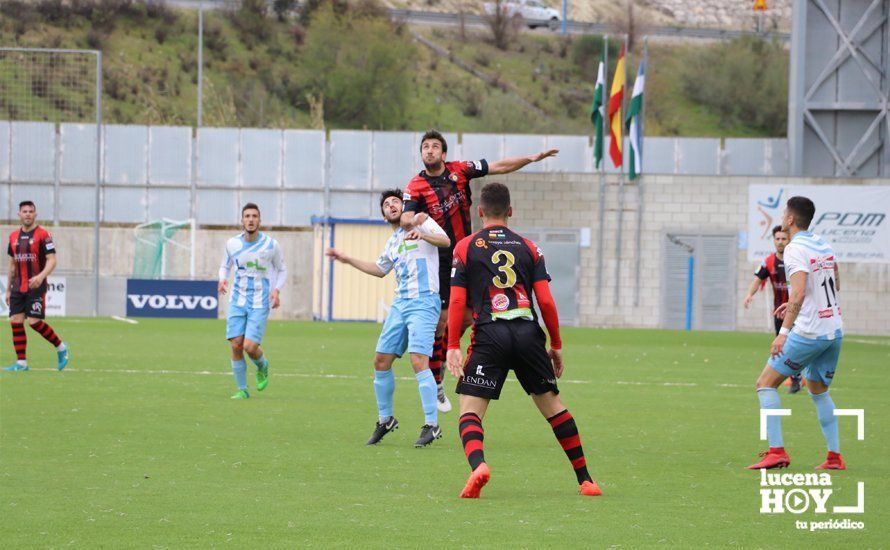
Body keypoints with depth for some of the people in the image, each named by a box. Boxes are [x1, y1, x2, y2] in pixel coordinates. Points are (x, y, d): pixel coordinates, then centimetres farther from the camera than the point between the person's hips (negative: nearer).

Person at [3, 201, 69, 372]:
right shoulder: (14, 237, 12)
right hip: (18, 288, 6)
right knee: (16, 321, -2)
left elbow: (52, 260, -12)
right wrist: (8, 289, 20)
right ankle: (21, 362, 3)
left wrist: (41, 276, -30)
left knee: (34, 322, -13)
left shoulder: (43, 235, -6)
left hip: (36, 287, -6)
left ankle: (61, 348, 8)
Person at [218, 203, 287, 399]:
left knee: (250, 346, -15)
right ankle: (242, 390, 9)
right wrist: (222, 279, -5)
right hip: (238, 301, 3)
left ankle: (262, 367, 21)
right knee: (236, 345, -6)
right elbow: (225, 266, 17)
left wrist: (277, 290, -9)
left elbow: (282, 270, 8)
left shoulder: (271, 245, -7)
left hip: (260, 304, -3)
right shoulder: (233, 244, 0)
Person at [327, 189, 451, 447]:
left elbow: (445, 241, -16)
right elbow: (379, 269, 38)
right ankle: (385, 420, 21)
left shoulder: (421, 222, 2)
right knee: (381, 361, 6)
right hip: (400, 304, 8)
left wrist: (422, 234, -34)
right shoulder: (392, 242, 23)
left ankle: (431, 425, -17)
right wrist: (347, 260, 35)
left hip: (424, 302, -8)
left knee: (419, 361, -19)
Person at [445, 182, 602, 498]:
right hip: (528, 334, 2)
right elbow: (546, 301, 6)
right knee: (552, 404, 15)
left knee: (470, 410, -2)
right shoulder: (528, 248, 13)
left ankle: (477, 465, -32)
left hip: (489, 335, -2)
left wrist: (453, 348, 0)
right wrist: (556, 346, 14)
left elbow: (457, 301, 0)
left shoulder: (465, 247, 8)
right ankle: (585, 479, 17)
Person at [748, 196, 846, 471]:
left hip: (808, 333, -8)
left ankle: (776, 451, -12)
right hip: (834, 330, 8)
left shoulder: (795, 249, -14)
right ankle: (835, 456, 14)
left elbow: (799, 293, -25)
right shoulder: (824, 245, 11)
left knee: (765, 384, -1)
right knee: (819, 391, 22)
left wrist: (784, 331, -27)